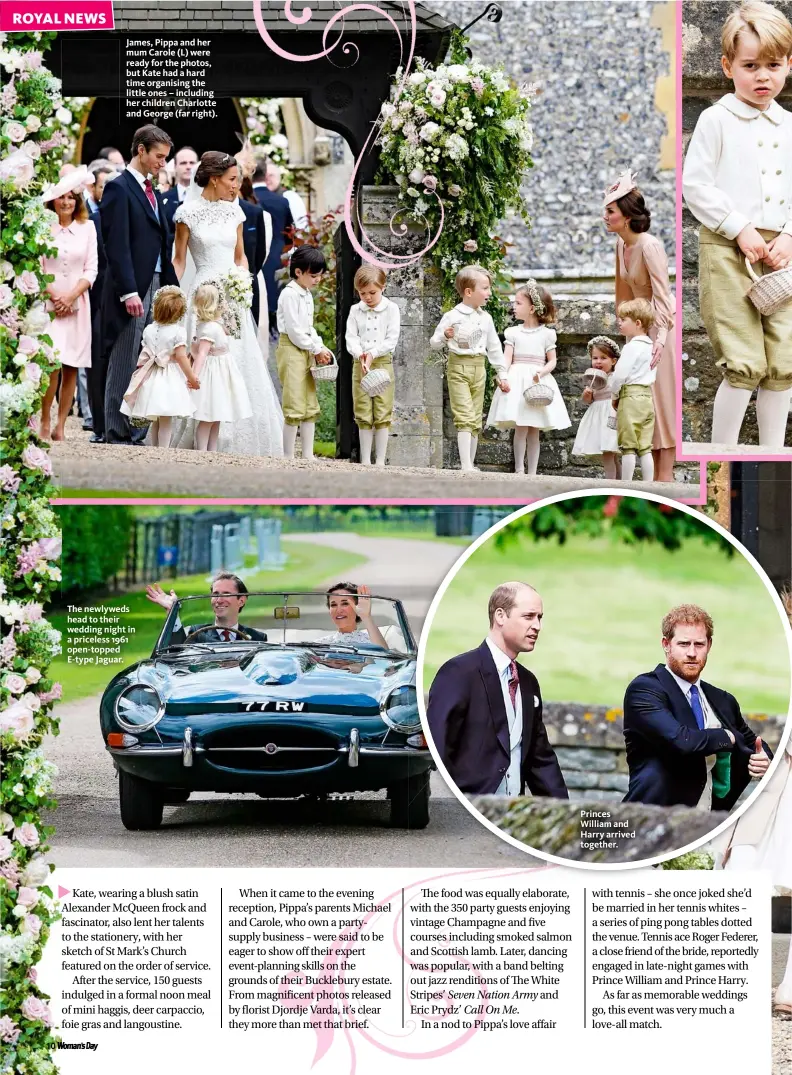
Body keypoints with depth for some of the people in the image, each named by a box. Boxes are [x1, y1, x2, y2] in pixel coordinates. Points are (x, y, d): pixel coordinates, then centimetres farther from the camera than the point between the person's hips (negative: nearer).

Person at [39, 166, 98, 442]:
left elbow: (91, 270, 5)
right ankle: (44, 424, -5)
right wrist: (55, 297, -9)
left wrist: (71, 296, -7)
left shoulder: (87, 227, 6)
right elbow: (36, 269, -2)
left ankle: (60, 427, 7)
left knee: (71, 368, 1)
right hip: (48, 303, -3)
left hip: (77, 304, 3)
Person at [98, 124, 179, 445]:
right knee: (123, 364, -3)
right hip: (132, 289, -8)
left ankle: (137, 431, 11)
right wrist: (129, 292, -21)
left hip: (156, 286, 8)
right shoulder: (119, 189, -8)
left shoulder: (152, 192, 18)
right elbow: (117, 246, -15)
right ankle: (117, 435, 0)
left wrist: (172, 287, 12)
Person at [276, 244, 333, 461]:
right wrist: (317, 349, -12)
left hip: (306, 351, 10)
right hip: (291, 350, -10)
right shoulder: (290, 294, -14)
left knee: (311, 406, 10)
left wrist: (320, 348, 4)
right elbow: (294, 330, -18)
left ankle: (308, 455, 14)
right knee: (295, 406, -10)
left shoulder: (307, 295, 15)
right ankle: (288, 456, -7)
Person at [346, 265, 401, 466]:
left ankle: (380, 461, 0)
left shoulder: (391, 309, 0)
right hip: (360, 364, 2)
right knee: (363, 415, 3)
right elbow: (351, 338, 0)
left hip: (383, 362, -2)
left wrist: (372, 354, -16)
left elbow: (391, 340, -6)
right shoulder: (355, 311, 7)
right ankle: (365, 461, 8)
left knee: (382, 414, -3)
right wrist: (360, 355, -19)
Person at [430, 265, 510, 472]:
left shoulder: (485, 318, 9)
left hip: (479, 369, 6)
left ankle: (470, 464, 16)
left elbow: (494, 348, 16)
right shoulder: (452, 317, -6)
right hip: (458, 368, -6)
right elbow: (435, 344, 0)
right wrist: (444, 336, -22)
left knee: (475, 420, 9)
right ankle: (466, 465, -19)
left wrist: (502, 374, 14)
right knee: (465, 417, -14)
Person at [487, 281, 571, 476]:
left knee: (534, 430, 4)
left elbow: (552, 361, 5)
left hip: (538, 382, 0)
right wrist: (502, 376, -18)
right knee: (521, 427, -10)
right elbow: (507, 358, -1)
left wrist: (542, 371, -15)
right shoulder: (513, 332, 6)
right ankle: (519, 470, -7)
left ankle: (532, 473, 7)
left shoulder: (546, 334, 4)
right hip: (517, 380, 0)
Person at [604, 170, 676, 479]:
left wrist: (660, 337, -34)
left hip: (661, 324, -9)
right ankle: (657, 470, 17)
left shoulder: (649, 246, -23)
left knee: (661, 395, -6)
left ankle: (666, 473, -3)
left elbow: (662, 295, -28)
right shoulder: (621, 244, 2)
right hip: (640, 323, 9)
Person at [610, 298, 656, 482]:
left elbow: (620, 374, -16)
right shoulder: (650, 347, 14)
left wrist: (614, 395, 1)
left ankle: (625, 484, -1)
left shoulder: (631, 347, -14)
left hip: (631, 397, -8)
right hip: (648, 396, 8)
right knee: (645, 448, 9)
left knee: (629, 447, -3)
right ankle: (648, 484, 7)